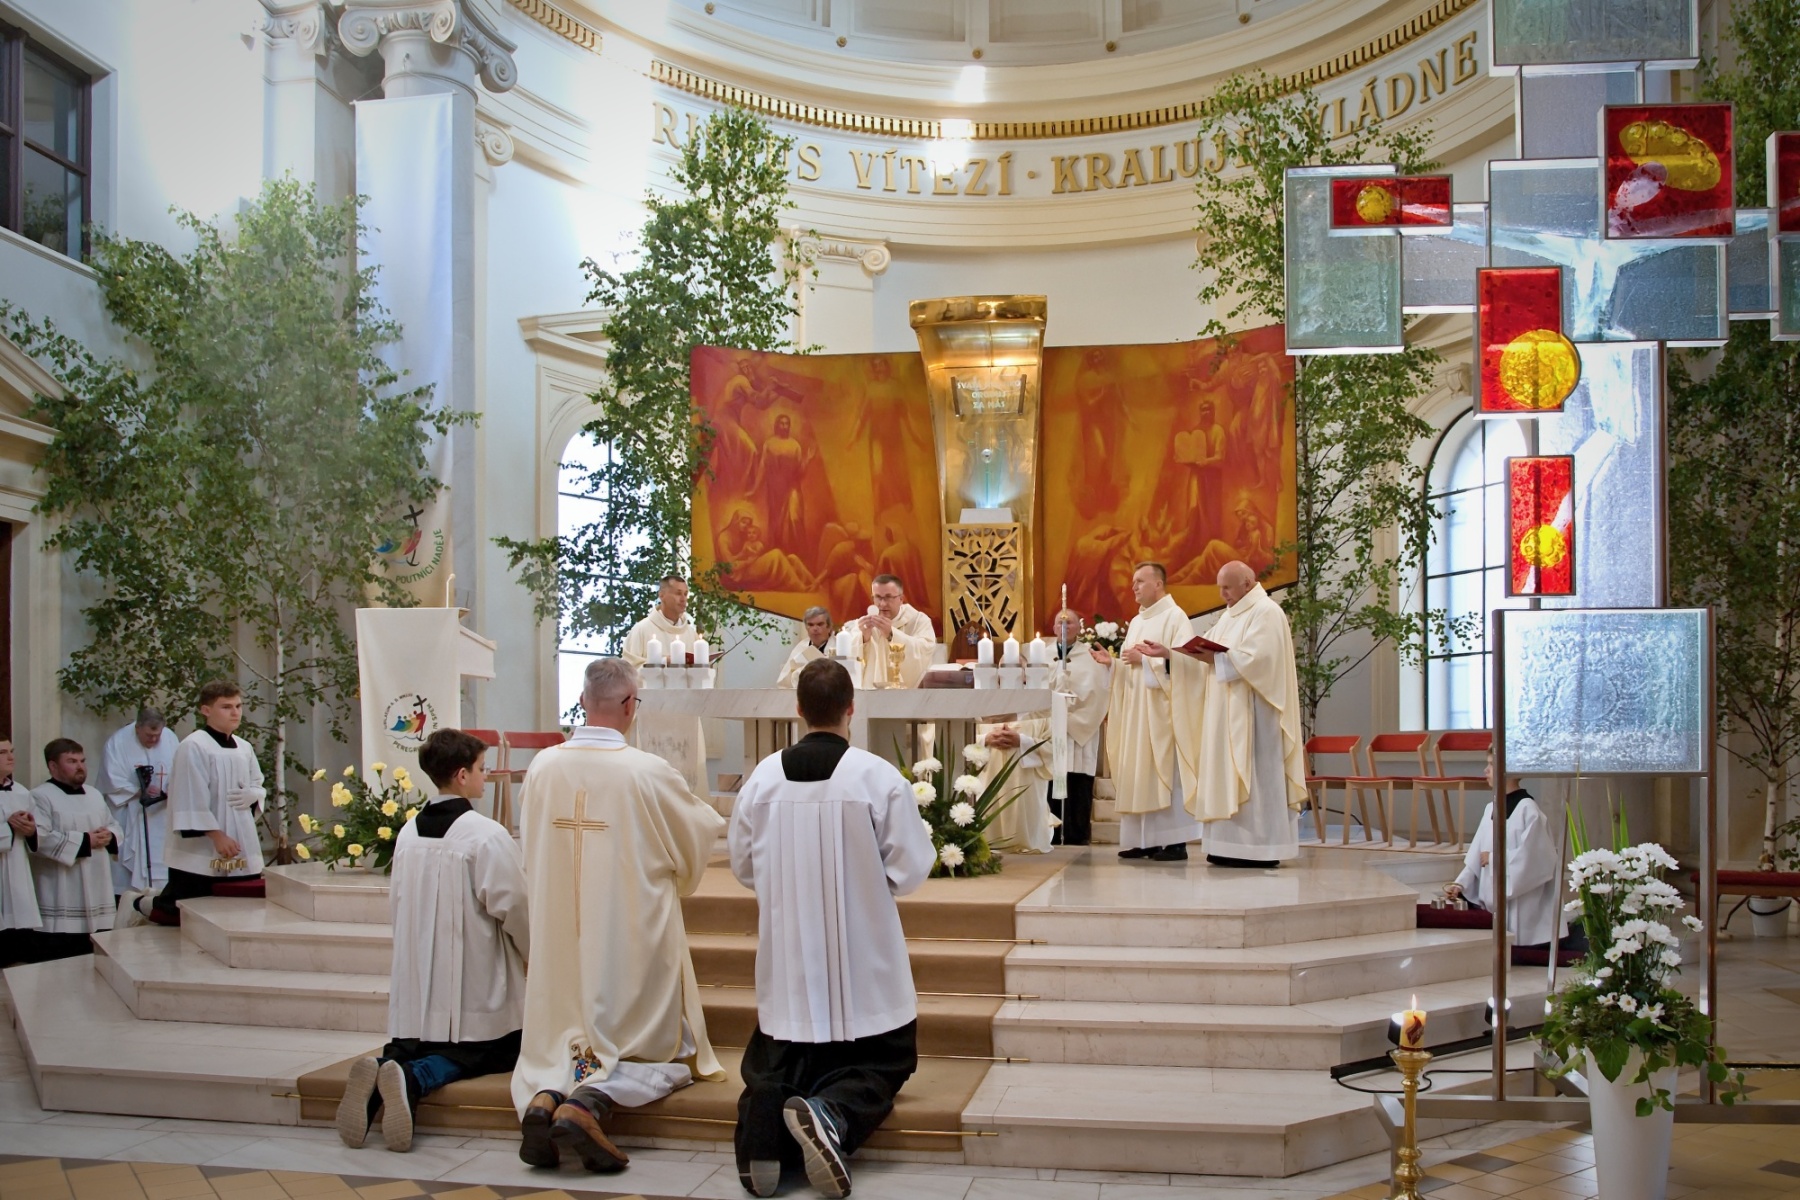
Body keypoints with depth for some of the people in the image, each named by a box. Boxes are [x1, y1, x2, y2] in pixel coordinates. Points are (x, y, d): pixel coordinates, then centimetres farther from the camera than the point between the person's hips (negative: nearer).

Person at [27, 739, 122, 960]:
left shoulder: (95, 795, 16)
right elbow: (41, 839, -20)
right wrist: (85, 841, -16)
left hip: (97, 894, 7)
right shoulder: (40, 797, -7)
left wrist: (109, 836, -3)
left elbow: (113, 827, 21)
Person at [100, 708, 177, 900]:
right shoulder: (117, 743, -7)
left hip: (161, 814, 3)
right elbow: (113, 781, -12)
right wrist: (140, 791, -21)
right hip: (129, 817, -3)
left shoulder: (171, 739, 2)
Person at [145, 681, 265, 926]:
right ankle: (146, 905, 25)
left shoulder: (244, 748, 11)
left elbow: (258, 784, 21)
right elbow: (192, 799, -16)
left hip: (242, 850, 7)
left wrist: (253, 794, -2)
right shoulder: (193, 747, -11)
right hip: (200, 851, -7)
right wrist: (216, 835, -19)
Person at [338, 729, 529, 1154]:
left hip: (417, 984, 6)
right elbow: (513, 908, -15)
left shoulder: (408, 832, 5)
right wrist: (540, 958, 2)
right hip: (475, 987, -6)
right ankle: (412, 1079, -16)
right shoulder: (486, 835, -16)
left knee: (420, 1047, 23)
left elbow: (396, 899, 13)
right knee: (491, 1054, 12)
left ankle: (381, 1072, -12)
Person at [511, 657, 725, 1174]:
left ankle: (544, 1096, -12)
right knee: (658, 1051, 9)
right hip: (632, 939, -4)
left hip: (561, 940, 4)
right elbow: (704, 832, 3)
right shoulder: (649, 773, -15)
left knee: (564, 1044, 20)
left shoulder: (542, 767, -4)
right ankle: (591, 1103, -18)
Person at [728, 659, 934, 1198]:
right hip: (864, 969, -2)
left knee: (779, 1067, 20)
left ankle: (767, 1112, -15)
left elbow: (743, 866, 7)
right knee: (883, 1064, 15)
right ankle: (831, 1114, -17)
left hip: (787, 963, 3)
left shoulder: (763, 777, -5)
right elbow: (911, 870, -7)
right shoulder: (879, 776, -13)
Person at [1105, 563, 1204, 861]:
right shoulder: (1136, 622, 19)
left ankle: (1174, 842, -6)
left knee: (1165, 771, -9)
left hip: (1162, 713, -8)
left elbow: (1182, 662, -16)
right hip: (1136, 713, 8)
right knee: (1138, 774, 5)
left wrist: (1145, 660, -18)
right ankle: (1144, 840, 8)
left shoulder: (1175, 617, -5)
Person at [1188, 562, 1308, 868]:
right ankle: (1234, 847, 6)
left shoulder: (1266, 612, -9)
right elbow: (1222, 652, 19)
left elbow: (1257, 658, -20)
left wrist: (1217, 658, -17)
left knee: (1253, 776, -9)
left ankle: (1258, 848, -6)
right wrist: (1206, 655, -1)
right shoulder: (1231, 615, 20)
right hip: (1228, 714, 9)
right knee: (1230, 776, 5)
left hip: (1252, 713, -9)